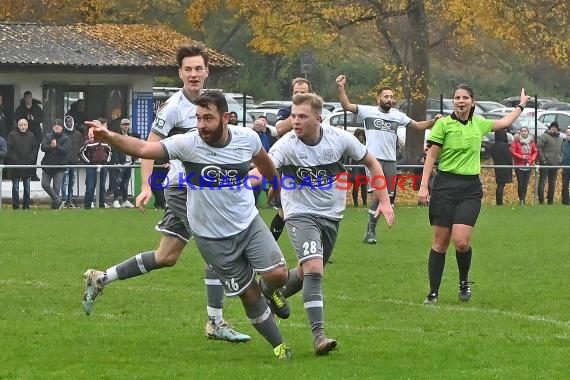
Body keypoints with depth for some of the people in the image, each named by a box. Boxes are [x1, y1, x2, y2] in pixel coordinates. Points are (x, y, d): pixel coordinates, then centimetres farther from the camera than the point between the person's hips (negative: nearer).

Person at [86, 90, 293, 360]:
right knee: (249, 294, 3)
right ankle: (279, 346, 23)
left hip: (249, 223, 2)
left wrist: (276, 188, 29)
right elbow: (144, 149, -30)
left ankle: (271, 295, 26)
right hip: (212, 237, -2)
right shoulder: (188, 144, -20)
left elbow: (263, 161, 13)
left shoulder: (247, 138, -10)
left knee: (278, 274, -12)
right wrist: (110, 137, -47)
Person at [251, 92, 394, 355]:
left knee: (309, 273, 16)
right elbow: (263, 169, -35)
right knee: (313, 269, -22)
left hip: (332, 215, 4)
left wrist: (384, 201, 0)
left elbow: (371, 162, 3)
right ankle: (318, 335, -22)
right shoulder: (286, 145, -20)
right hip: (300, 214, -4)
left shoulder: (339, 139, -12)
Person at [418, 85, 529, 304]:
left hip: (471, 189, 2)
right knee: (440, 243, -2)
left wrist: (521, 106, 44)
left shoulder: (478, 124, 12)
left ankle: (464, 282, 12)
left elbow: (504, 122, 32)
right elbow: (431, 157, -1)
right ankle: (433, 293, 5)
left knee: (461, 242, -14)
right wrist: (423, 186, -8)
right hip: (445, 185, -2)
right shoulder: (444, 124, -1)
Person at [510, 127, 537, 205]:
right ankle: (521, 199, 1)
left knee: (526, 183, 4)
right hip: (519, 165, -3)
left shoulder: (531, 141, 8)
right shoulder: (516, 141, -3)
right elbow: (513, 152, -5)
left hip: (528, 165, 3)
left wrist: (531, 159, -4)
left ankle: (523, 198, 15)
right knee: (520, 183, -6)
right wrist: (521, 157, -16)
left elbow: (535, 152, 13)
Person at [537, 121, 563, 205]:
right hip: (545, 164, -7)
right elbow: (539, 148, -10)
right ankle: (541, 201, -6)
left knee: (552, 183, 10)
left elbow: (561, 150, 24)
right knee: (542, 182, -7)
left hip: (555, 164, 7)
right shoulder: (544, 136, -5)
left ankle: (550, 201, 17)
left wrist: (560, 159, 10)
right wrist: (543, 159, -15)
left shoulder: (560, 138, 16)